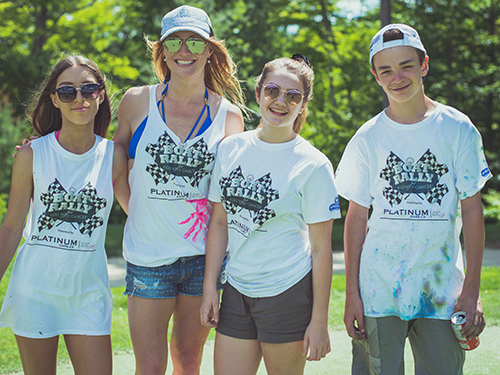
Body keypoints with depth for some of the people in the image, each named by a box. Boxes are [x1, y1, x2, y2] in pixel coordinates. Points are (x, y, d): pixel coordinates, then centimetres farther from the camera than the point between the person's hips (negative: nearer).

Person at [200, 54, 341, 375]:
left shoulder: (314, 165, -6)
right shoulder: (231, 149, 6)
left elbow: (321, 248, -7)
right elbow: (220, 221, 11)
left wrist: (319, 321, -9)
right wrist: (210, 287, 6)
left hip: (287, 294, -4)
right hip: (236, 291, 4)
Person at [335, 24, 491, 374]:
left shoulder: (457, 129, 1)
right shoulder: (367, 138, 3)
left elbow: (472, 210, 1)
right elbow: (357, 217, 5)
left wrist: (472, 291, -4)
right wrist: (351, 294, 0)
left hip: (442, 292, 0)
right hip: (378, 293, 0)